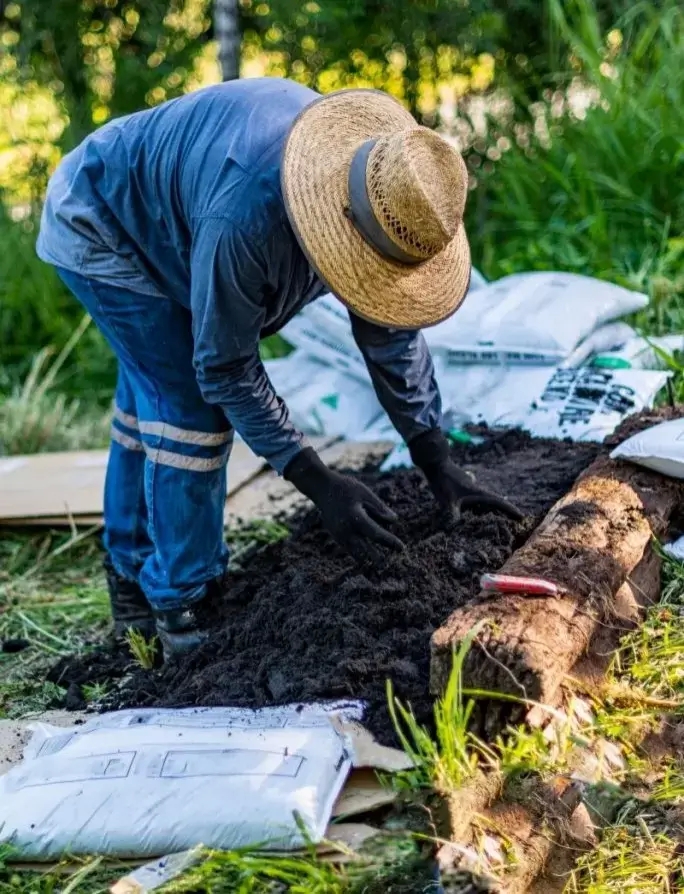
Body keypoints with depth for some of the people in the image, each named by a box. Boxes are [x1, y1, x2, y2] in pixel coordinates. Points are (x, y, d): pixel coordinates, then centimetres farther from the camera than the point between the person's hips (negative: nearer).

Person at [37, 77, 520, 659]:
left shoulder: (384, 193, -21)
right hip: (98, 225, -8)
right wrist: (319, 483, -33)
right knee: (191, 405, -14)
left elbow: (391, 333, -10)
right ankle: (182, 611, -1)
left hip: (162, 228, 8)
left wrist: (439, 464, -11)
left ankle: (134, 584, 34)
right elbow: (226, 369, -32)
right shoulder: (244, 216, -44)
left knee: (152, 398, 17)